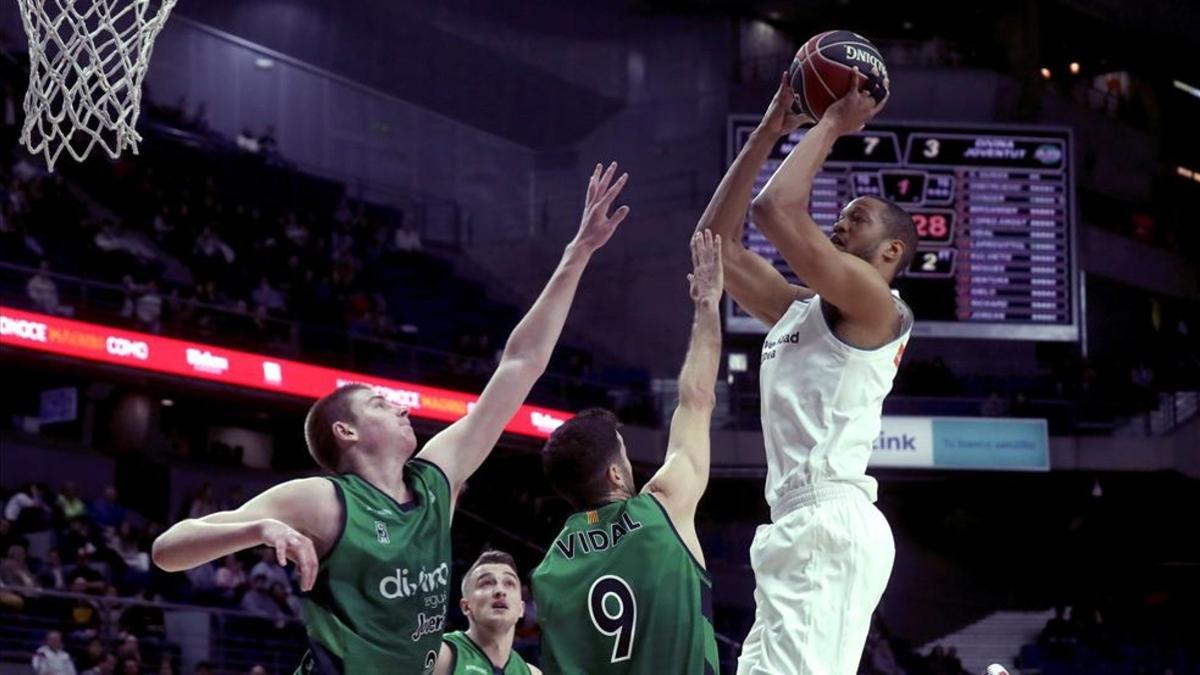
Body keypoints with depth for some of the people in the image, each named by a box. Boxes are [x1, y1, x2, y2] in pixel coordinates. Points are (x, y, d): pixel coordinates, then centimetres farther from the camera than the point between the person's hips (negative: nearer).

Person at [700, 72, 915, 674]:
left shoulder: (874, 304, -3)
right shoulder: (799, 308, 24)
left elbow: (776, 210, -15)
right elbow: (716, 239, 25)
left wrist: (831, 125, -1)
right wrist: (768, 133, 23)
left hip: (830, 524, -10)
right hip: (800, 526, 10)